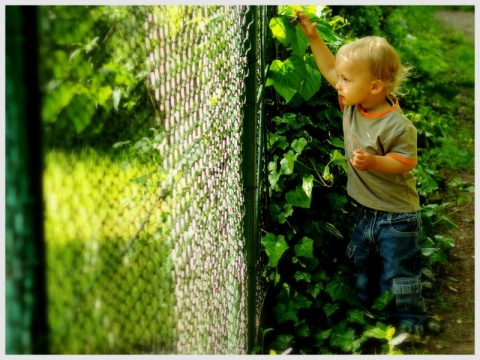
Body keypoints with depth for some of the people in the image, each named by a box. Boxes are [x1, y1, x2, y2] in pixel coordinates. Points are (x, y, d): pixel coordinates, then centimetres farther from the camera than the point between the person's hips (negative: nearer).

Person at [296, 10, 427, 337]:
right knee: (363, 263, 22)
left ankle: (410, 323, 22)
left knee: (399, 272, 5)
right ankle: (365, 307, 40)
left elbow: (406, 161, -20)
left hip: (397, 215, -7)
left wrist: (375, 162, -34)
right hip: (366, 209, 8)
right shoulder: (352, 105, -6)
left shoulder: (396, 125, -28)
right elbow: (330, 71, 5)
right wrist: (313, 37, 0)